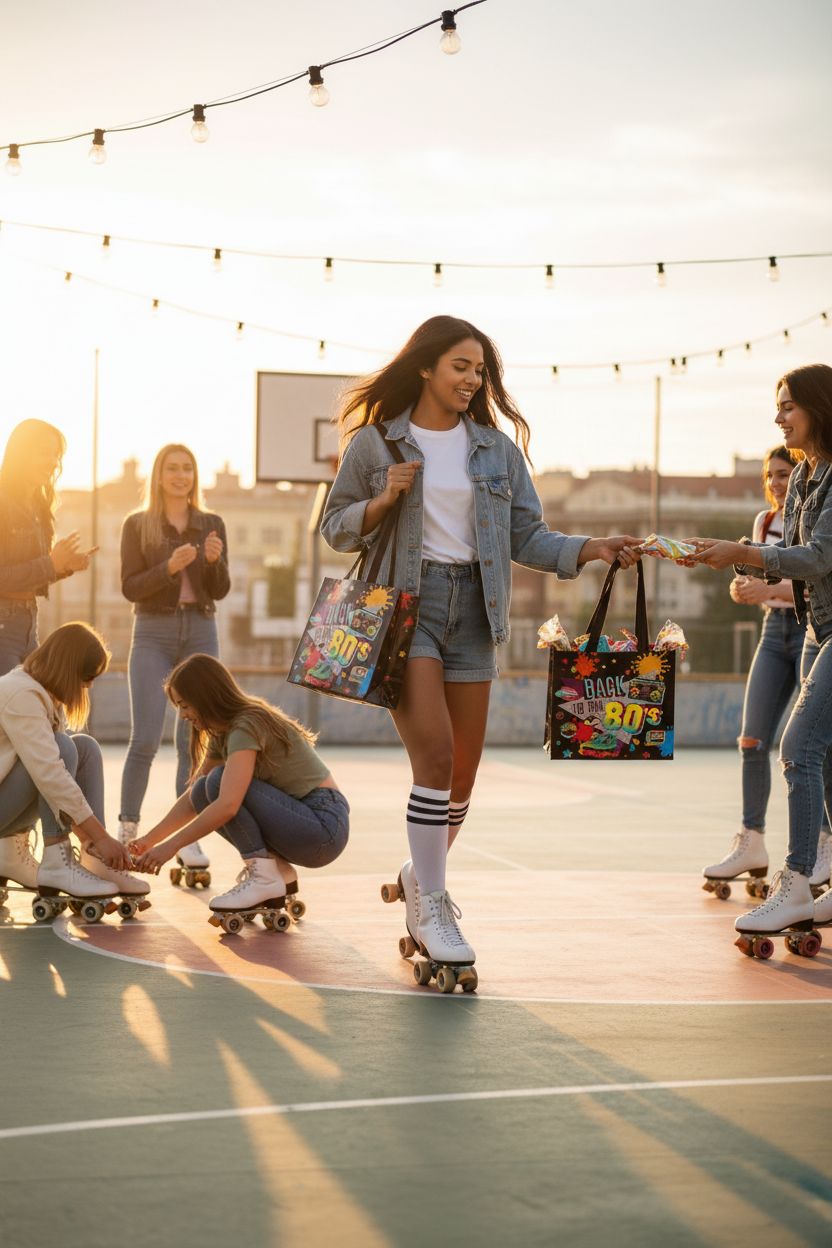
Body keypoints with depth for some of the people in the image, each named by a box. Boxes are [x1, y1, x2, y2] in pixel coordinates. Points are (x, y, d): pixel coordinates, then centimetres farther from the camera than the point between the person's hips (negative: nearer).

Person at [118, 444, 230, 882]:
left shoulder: (211, 525, 9)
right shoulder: (137, 525, 3)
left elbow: (221, 590, 4)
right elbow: (130, 588, -4)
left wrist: (214, 560, -15)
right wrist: (169, 567, -20)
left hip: (200, 633, 2)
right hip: (154, 635, -2)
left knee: (193, 741, 0)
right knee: (145, 739, -8)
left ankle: (188, 837, 4)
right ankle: (127, 830, 6)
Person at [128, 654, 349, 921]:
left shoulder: (246, 727, -18)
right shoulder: (222, 732, 10)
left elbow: (227, 806, -30)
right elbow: (193, 798, 16)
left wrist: (171, 846, -24)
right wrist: (149, 840, 8)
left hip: (324, 825, -9)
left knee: (219, 781, -20)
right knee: (203, 793, 0)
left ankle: (263, 877, -15)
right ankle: (278, 869, 4)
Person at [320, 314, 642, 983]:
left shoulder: (496, 447, 10)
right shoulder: (375, 441, 2)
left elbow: (526, 535, 9)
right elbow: (335, 528, 8)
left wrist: (590, 550, -7)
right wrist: (383, 502, -11)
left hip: (471, 608, 4)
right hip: (403, 602, -4)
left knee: (464, 770, 7)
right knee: (435, 757, -17)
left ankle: (422, 873, 32)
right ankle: (431, 906, -6)